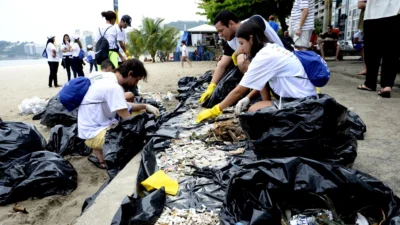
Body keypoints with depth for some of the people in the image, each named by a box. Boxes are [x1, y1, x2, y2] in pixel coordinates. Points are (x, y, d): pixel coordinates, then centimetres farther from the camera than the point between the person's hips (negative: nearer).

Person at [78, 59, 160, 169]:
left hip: (100, 126, 10)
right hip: (94, 134, -10)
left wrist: (145, 106, 8)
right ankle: (100, 153, -2)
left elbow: (123, 105, 19)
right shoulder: (113, 87, -24)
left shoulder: (108, 79, 6)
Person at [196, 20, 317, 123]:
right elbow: (262, 82, 20)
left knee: (253, 110, -17)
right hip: (304, 95, 9)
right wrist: (248, 98, 7)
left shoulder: (264, 57, -19)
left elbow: (239, 91, -14)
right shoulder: (272, 48, 8)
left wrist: (215, 110, -5)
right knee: (261, 78, 5)